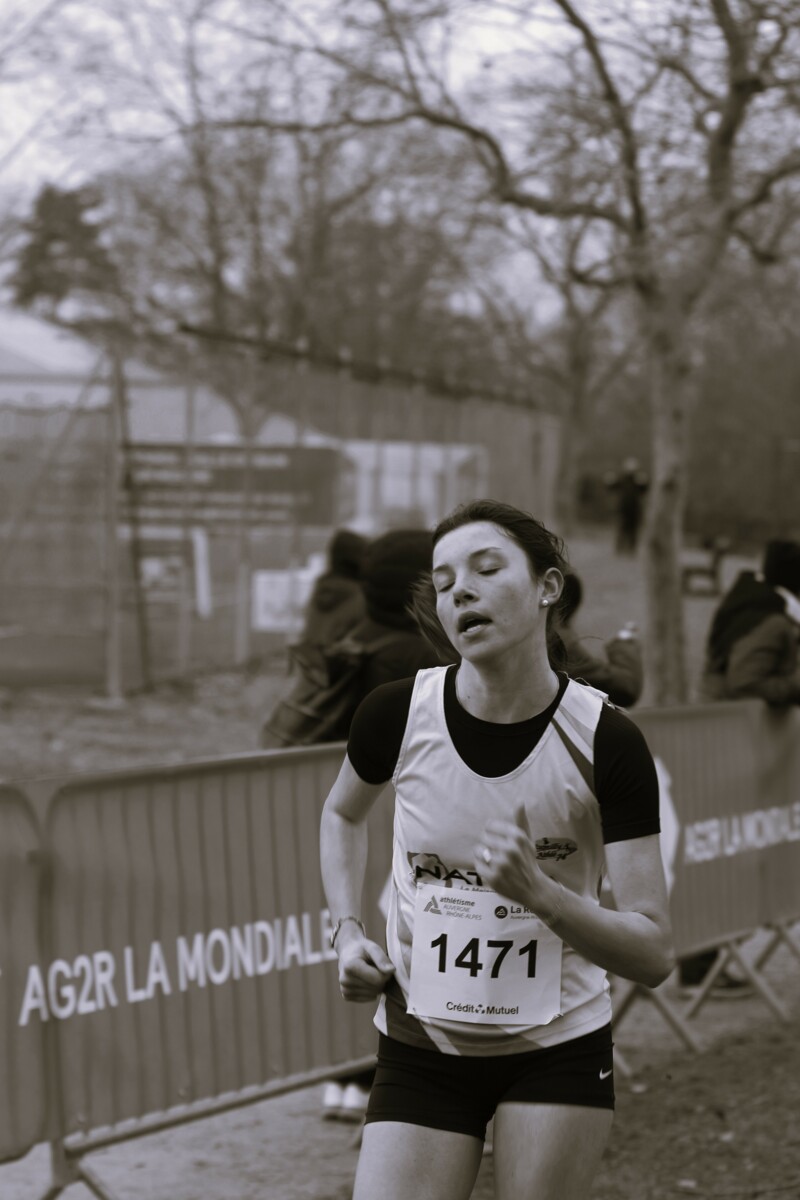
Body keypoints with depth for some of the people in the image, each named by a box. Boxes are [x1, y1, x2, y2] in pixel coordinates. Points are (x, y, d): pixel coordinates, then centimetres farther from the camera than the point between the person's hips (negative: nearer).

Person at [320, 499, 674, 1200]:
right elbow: (344, 813, 16)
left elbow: (655, 955, -16)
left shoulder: (605, 743, -15)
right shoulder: (397, 716, -9)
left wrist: (538, 892, -30)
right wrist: (349, 930, 2)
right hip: (420, 1049, 1)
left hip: (558, 1050, -1)